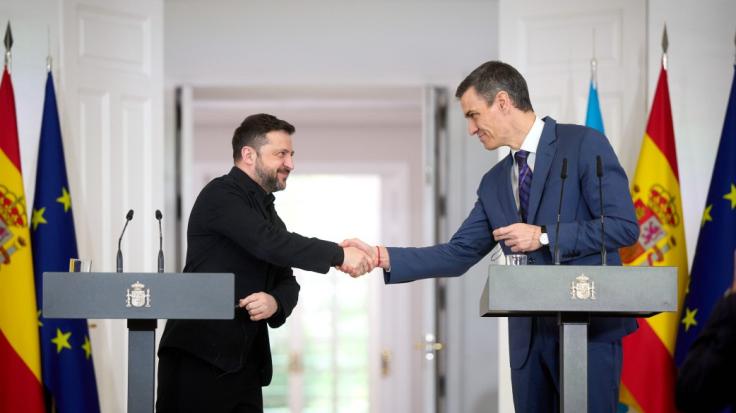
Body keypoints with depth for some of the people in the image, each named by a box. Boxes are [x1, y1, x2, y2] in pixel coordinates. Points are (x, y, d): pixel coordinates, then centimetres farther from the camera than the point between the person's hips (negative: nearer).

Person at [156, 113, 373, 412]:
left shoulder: (268, 215, 21)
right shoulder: (221, 195, -7)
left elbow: (288, 282, 15)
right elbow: (269, 243, -21)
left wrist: (276, 301, -9)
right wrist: (338, 255, -18)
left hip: (245, 364, 8)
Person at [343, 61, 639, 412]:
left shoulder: (583, 144, -4)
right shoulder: (494, 183, 16)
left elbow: (624, 225, -12)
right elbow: (458, 255, 14)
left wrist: (543, 236, -14)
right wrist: (382, 257, 4)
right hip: (529, 334, 6)